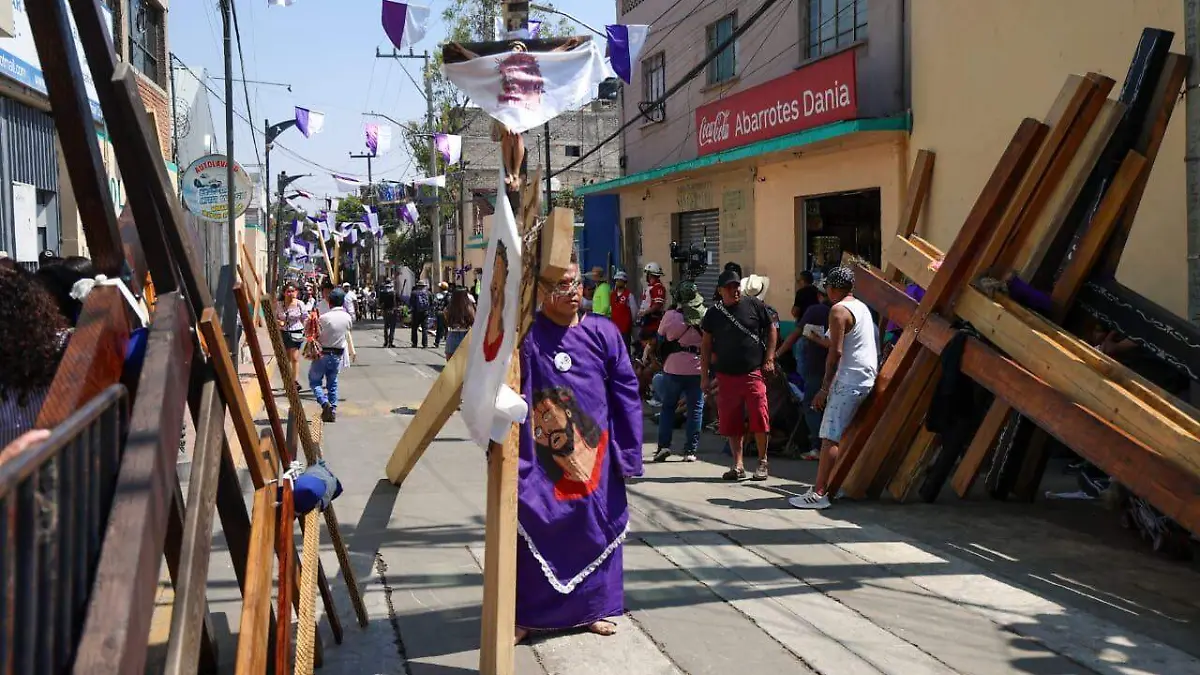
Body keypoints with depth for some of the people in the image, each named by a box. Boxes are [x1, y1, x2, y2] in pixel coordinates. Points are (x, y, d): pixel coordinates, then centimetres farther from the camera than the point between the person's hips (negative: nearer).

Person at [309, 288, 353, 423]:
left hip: (323, 354, -4)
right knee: (332, 383, 17)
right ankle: (333, 411, 14)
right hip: (338, 355, 4)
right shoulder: (348, 318, -5)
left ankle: (325, 402, -15)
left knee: (314, 381, 8)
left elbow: (317, 336, -11)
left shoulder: (324, 318, -17)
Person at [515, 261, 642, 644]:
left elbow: (626, 393, 4)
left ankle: (593, 607, 28)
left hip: (593, 455, 2)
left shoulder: (602, 333, 2)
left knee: (594, 527, 11)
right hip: (538, 459, -2)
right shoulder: (525, 336, -4)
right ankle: (524, 614, 20)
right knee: (533, 530, 5)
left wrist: (628, 454, 2)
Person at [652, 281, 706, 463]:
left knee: (668, 406, 13)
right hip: (697, 368, 0)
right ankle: (690, 451, 6)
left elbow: (661, 333, 9)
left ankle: (663, 445, 4)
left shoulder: (671, 315, -7)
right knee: (695, 409, 8)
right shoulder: (705, 316, -3)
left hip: (673, 367, 0)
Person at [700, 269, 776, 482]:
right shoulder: (713, 313, 6)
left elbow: (771, 330, 8)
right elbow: (706, 344, 11)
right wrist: (704, 375, 8)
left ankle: (762, 462, 10)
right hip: (726, 375, 2)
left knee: (759, 417, -5)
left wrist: (769, 358, -1)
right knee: (730, 422, 5)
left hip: (754, 372, -2)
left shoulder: (755, 305, 1)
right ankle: (738, 465, 14)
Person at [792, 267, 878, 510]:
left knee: (830, 437, -13)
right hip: (867, 378, 10)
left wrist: (825, 388, -15)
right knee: (849, 435, 15)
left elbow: (836, 352, -17)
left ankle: (819, 494, -17)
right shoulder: (862, 307, 18)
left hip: (849, 380, -10)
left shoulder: (839, 310, -10)